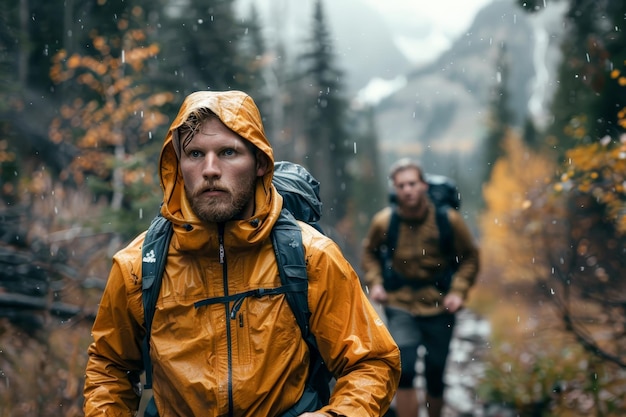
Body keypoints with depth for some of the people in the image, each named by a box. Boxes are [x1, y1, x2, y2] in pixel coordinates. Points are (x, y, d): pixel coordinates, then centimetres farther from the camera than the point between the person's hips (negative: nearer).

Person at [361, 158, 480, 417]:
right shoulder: (383, 221, -8)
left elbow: (470, 257, 2)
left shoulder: (448, 219, -10)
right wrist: (374, 283, -3)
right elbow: (370, 252, 12)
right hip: (400, 304, 0)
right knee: (404, 370, -16)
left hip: (438, 305, 1)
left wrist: (458, 291, -10)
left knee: (436, 375, 11)